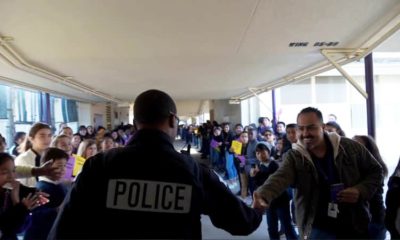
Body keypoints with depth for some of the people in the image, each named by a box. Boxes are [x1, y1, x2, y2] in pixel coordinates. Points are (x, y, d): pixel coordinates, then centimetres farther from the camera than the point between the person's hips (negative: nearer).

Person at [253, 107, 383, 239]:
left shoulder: (351, 147, -6)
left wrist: (361, 191, -13)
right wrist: (263, 195, -49)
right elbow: (280, 178, -28)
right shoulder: (294, 157, -11)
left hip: (355, 226, 2)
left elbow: (375, 171, 6)